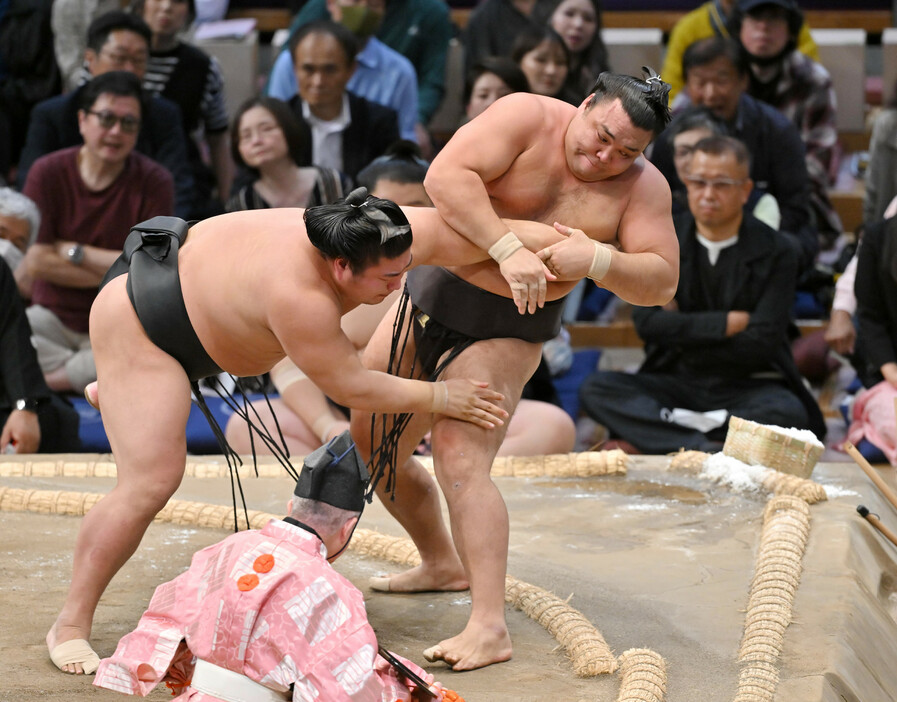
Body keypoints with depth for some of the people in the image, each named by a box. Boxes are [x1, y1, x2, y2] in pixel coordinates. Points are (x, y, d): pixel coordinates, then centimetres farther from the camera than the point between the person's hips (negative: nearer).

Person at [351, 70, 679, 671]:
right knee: (370, 447, 12)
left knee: (460, 464, -21)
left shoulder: (643, 187, -7)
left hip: (505, 332, -3)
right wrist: (508, 248, -35)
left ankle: (489, 628, -25)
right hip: (430, 295, 3)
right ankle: (442, 564, 34)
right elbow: (446, 176, -25)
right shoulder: (528, 117, -12)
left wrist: (595, 260, -29)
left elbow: (660, 283, -12)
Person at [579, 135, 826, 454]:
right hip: (675, 382, 2)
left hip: (748, 387, -2)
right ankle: (704, 446, -37)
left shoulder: (775, 254, -3)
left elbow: (760, 344, -12)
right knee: (595, 389, -24)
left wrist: (683, 331, -7)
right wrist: (729, 322, -13)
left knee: (788, 413, -36)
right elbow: (646, 322, -9)